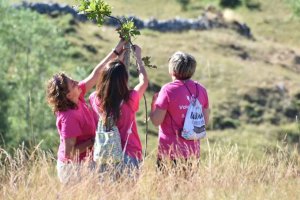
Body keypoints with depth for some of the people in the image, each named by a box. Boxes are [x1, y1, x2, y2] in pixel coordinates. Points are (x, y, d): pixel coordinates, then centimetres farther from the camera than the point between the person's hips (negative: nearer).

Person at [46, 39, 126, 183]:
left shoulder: (77, 99, -5)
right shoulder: (69, 117, -28)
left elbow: (95, 74, 1)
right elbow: (69, 152, -27)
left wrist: (116, 52, 2)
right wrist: (92, 141, -18)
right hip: (73, 168, -9)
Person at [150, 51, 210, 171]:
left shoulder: (168, 90, -12)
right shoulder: (200, 89, 4)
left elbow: (156, 121, -10)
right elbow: (206, 121, 10)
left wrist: (153, 103, 6)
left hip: (170, 151, -5)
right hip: (193, 151, 5)